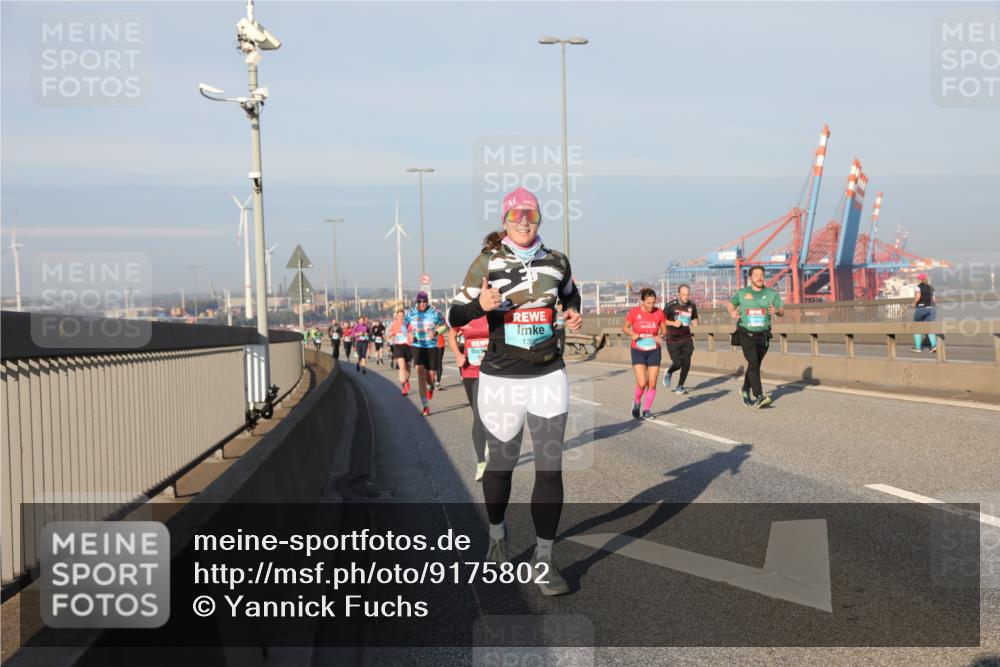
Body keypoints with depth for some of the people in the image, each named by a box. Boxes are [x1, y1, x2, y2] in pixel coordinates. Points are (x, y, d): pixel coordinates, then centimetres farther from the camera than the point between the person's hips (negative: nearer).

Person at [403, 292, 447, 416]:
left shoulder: (435, 313, -7)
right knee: (420, 373, -15)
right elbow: (404, 326, 13)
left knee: (430, 375, 4)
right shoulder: (410, 313, -2)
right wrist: (409, 334, -7)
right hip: (417, 346, 0)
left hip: (432, 346, 0)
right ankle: (426, 407, -12)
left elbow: (444, 326, 5)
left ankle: (430, 387, 47)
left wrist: (436, 332, -15)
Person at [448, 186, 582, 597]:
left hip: (548, 376, 2)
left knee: (550, 467, -3)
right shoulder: (487, 262, -5)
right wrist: (480, 305, -25)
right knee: (501, 462, 10)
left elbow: (570, 294, 25)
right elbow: (455, 316, -4)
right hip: (501, 378, -2)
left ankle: (543, 559, 5)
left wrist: (573, 315, 3)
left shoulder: (556, 262, 4)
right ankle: (497, 534, 37)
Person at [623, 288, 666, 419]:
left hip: (654, 351, 2)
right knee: (642, 383, -13)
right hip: (638, 351, -2)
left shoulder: (659, 313, -6)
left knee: (652, 383, 1)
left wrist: (660, 336, -15)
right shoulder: (634, 312, -10)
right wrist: (632, 334, -16)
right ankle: (636, 402, 18)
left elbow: (664, 330, 7)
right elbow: (625, 327, 4)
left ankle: (647, 409, 19)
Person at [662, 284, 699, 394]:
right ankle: (669, 373, 31)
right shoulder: (671, 305, -11)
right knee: (677, 364, -5)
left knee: (686, 364, -3)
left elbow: (695, 318, 18)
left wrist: (694, 322, -6)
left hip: (686, 339, 3)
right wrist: (673, 323, -20)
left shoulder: (692, 305, 1)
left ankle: (680, 387, 14)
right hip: (673, 340, -3)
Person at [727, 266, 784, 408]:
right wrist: (732, 312, -1)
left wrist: (776, 311, -21)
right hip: (746, 334, -2)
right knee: (753, 363, -18)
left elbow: (782, 310, 3)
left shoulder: (771, 293, 5)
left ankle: (745, 390, 37)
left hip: (763, 336, 3)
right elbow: (730, 303, 21)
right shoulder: (742, 293, 4)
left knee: (755, 365, 14)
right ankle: (759, 396, -25)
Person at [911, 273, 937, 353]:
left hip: (920, 308, -4)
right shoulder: (931, 287, 12)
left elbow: (918, 296, -19)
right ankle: (934, 345, -20)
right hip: (931, 308, 4)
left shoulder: (919, 286, -4)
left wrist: (914, 303, -2)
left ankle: (918, 347, 10)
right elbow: (933, 299, 12)